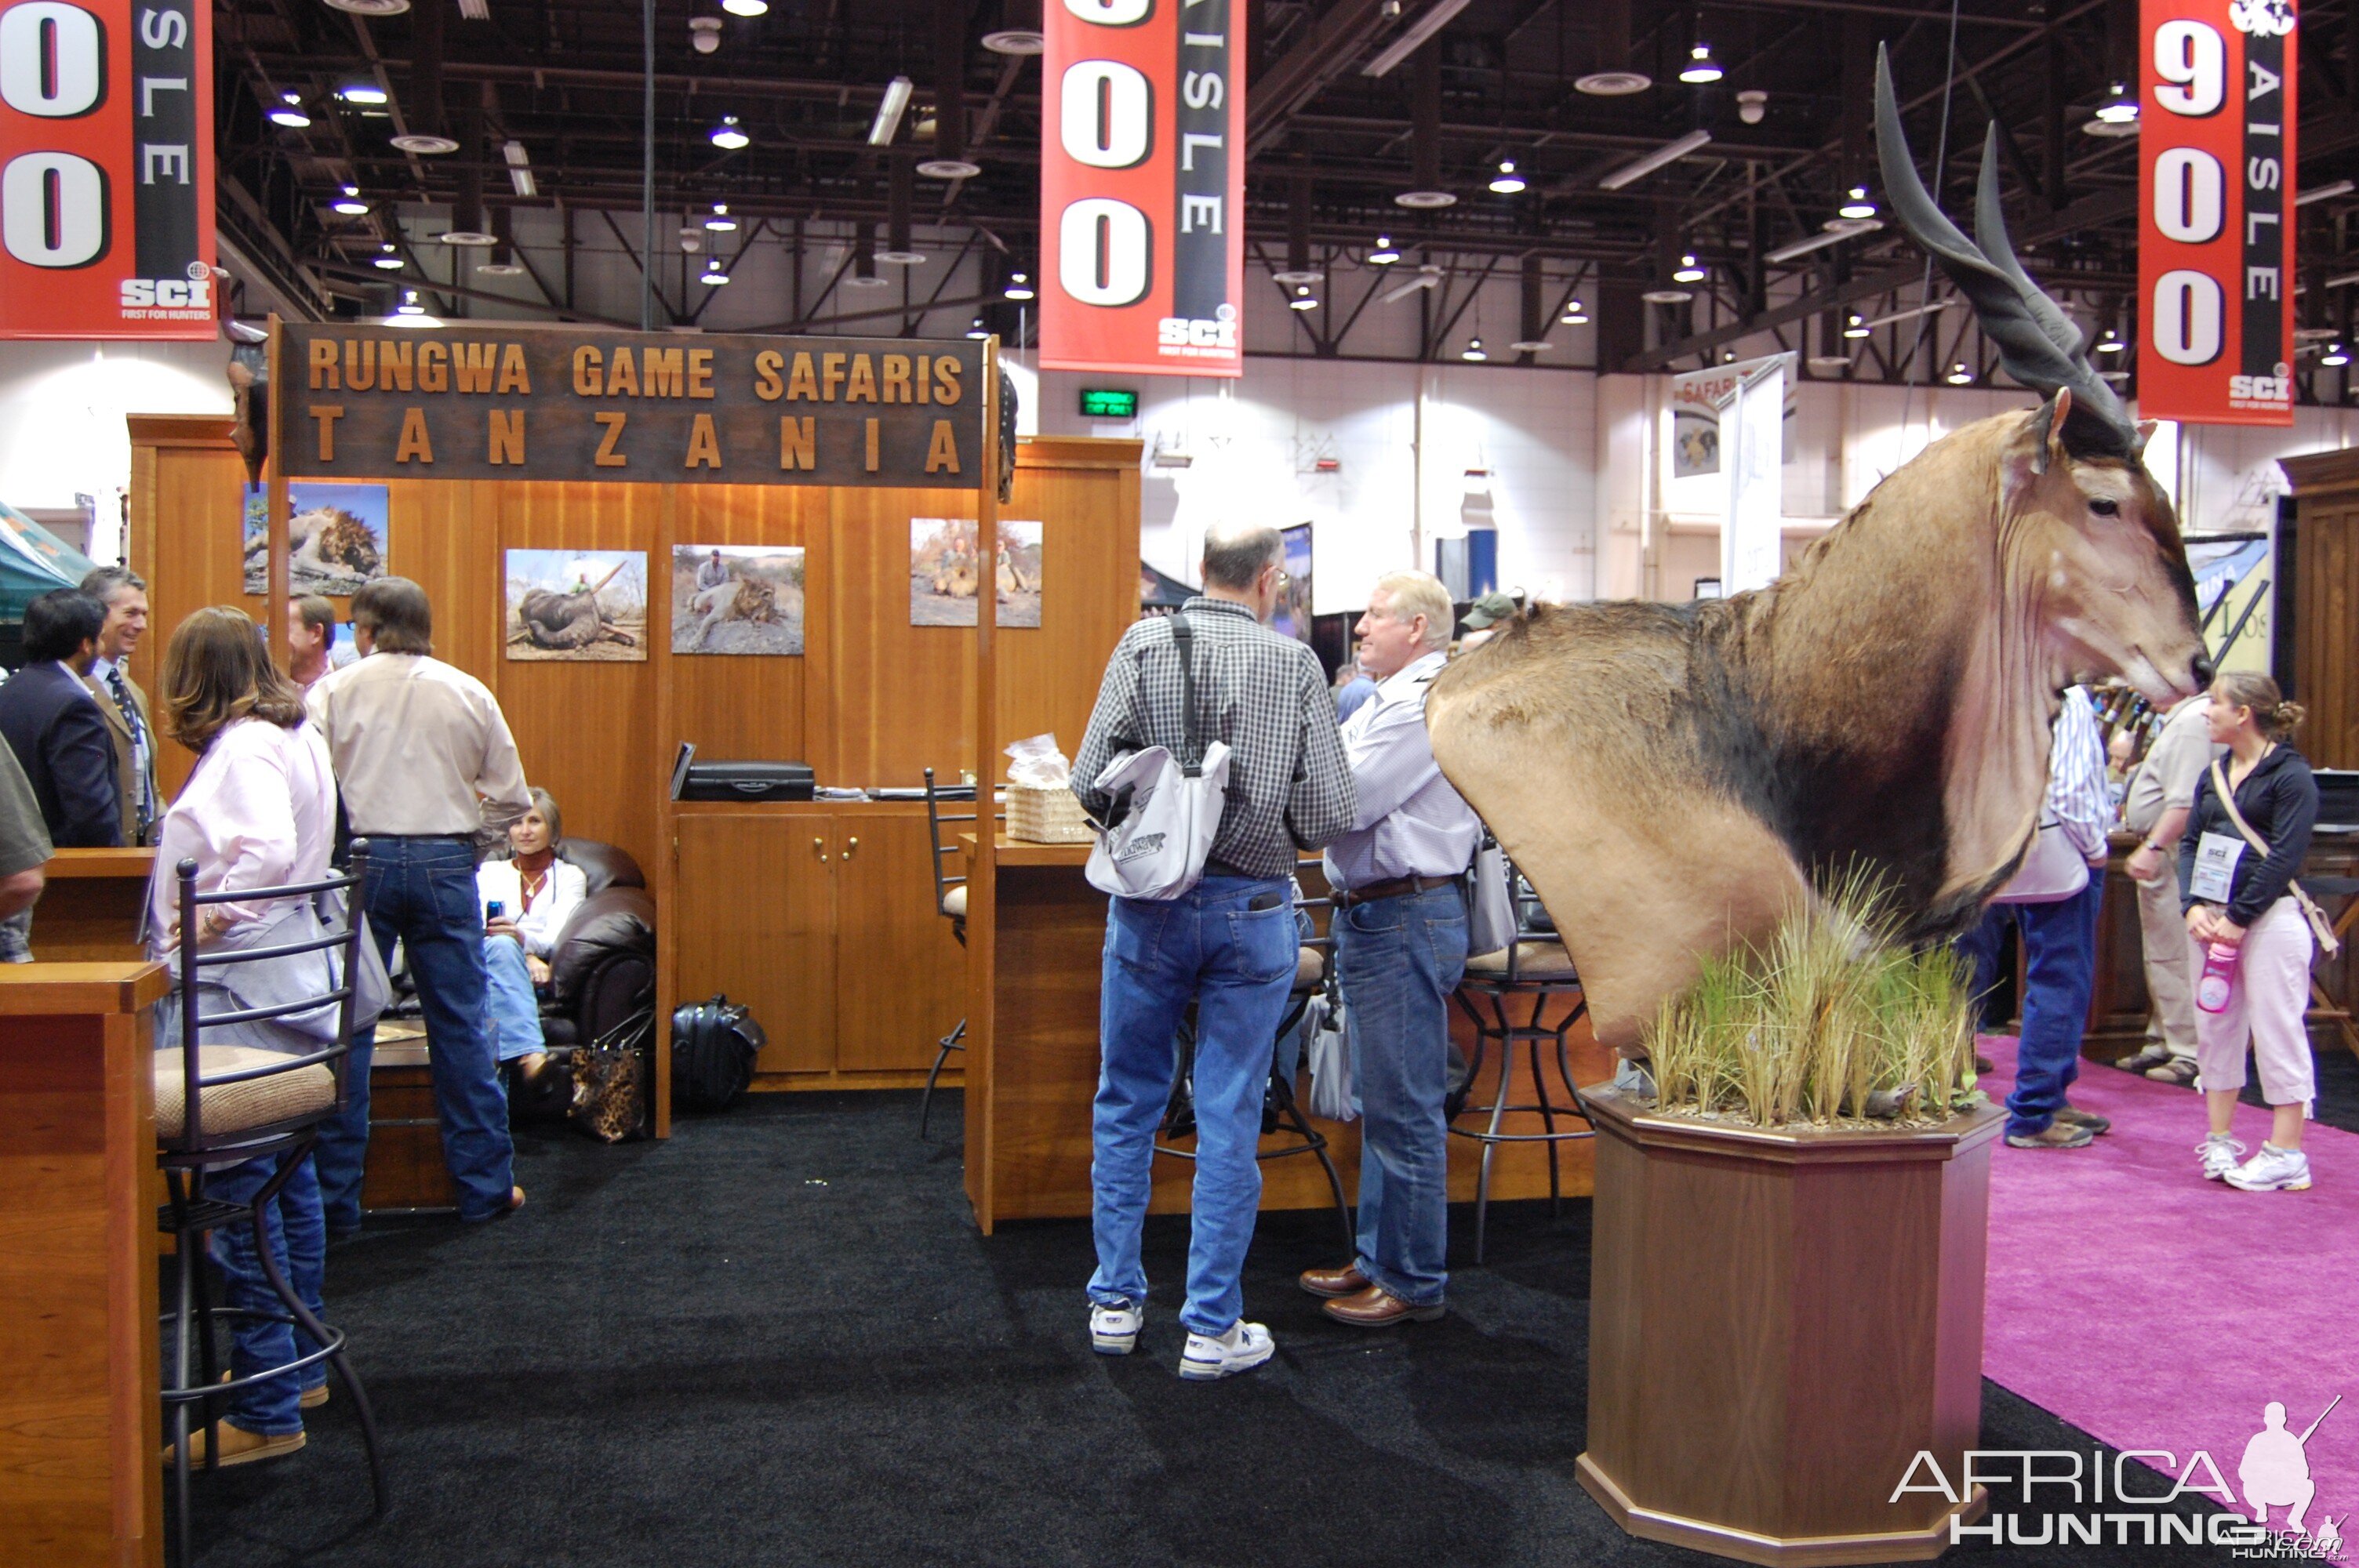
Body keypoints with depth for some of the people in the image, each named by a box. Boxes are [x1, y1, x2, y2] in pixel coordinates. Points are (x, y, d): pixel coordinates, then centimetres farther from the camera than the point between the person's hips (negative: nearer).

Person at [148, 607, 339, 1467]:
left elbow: (269, 850, -32)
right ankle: (298, 1366, 32)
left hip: (238, 997, -10)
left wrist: (208, 924, -22)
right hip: (285, 987, 10)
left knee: (239, 1197, -5)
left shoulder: (243, 749, -16)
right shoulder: (295, 736, 13)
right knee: (285, 1179, 18)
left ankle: (268, 1412, 0)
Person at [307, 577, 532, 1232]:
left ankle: (335, 1196, 11)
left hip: (361, 860, -1)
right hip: (445, 863, 1)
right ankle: (485, 1187, 13)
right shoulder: (468, 692, 6)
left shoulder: (332, 692, 1)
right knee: (460, 1028, 7)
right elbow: (512, 799, 5)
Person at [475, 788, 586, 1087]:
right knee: (501, 945, -36)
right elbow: (479, 929, 5)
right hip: (486, 960, 1)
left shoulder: (570, 876, 19)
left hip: (541, 973, -1)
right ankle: (530, 1053, -58)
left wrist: (522, 938, -25)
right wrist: (525, 957, -17)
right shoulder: (489, 872, 23)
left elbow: (557, 938, 1)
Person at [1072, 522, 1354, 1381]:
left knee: (1128, 1102, 15)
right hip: (1251, 908, -1)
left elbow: (1090, 781, -7)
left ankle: (1116, 1300, 23)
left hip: (1149, 901, 1)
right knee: (1229, 1118, 6)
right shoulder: (1295, 663, -5)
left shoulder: (1144, 644, -3)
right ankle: (1212, 1327, 14)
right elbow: (1329, 811, -8)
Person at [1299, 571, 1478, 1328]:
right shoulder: (1393, 698, 18)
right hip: (1375, 916, 11)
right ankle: (1378, 1259, 30)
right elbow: (1351, 789, 16)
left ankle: (1413, 1283, 8)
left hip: (1404, 920, -11)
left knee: (1404, 1111, -3)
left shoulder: (1421, 704, -16)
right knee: (1380, 1104, 18)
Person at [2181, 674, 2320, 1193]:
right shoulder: (2213, 775, 14)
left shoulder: (2291, 775, -7)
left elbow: (2285, 856, -14)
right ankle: (2220, 1141, 18)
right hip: (2211, 916, 7)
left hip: (2269, 917, -7)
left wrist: (2238, 918, -16)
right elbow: (2189, 844, 11)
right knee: (2214, 1029, 9)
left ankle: (2286, 1153, 1)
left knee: (2277, 1033, -3)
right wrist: (2194, 907, -4)